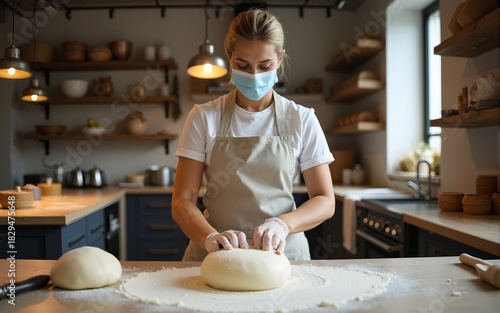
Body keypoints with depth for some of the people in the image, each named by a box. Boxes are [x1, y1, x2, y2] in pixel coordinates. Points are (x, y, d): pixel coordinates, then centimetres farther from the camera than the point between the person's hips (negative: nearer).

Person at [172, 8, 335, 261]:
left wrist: (283, 223, -18)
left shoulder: (302, 120, 0)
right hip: (216, 255, 0)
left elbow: (325, 201, 1)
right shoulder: (204, 117, -1)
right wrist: (210, 237, -22)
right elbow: (182, 201, -2)